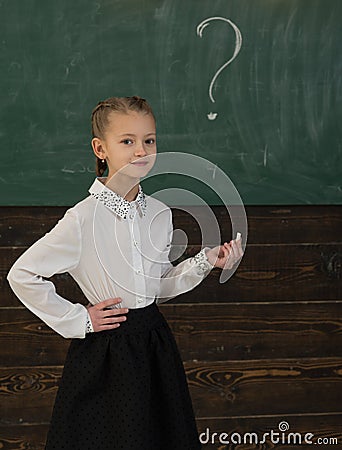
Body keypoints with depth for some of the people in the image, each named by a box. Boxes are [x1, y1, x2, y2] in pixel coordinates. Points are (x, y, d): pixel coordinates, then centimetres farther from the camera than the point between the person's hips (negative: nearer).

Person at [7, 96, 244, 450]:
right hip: (106, 353, -5)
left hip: (154, 344, 5)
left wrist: (206, 261, -3)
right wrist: (77, 320, -11)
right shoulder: (83, 219, -17)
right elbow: (21, 275, -13)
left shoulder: (159, 214, 0)